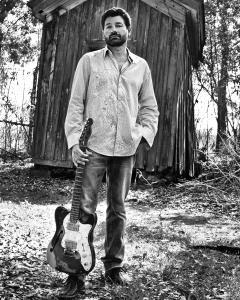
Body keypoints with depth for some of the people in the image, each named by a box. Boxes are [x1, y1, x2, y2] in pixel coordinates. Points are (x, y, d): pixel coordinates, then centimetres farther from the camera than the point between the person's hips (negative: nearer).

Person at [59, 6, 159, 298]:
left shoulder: (141, 66, 12)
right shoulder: (89, 61, 5)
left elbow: (149, 107, 14)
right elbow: (76, 103, 0)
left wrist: (144, 133, -4)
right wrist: (74, 141, -9)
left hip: (126, 149, 3)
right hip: (93, 146, -2)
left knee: (118, 209, 9)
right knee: (84, 208, -5)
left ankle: (113, 265, 22)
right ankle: (75, 270, 4)